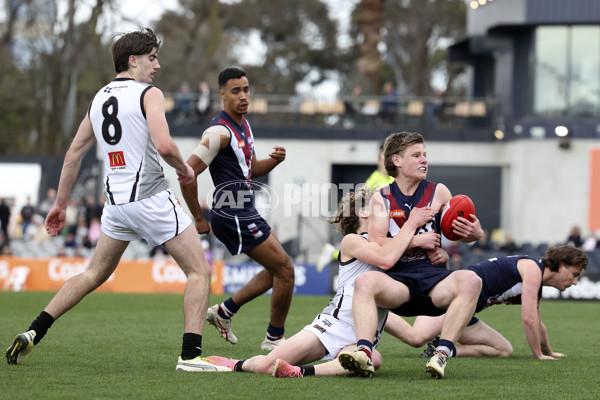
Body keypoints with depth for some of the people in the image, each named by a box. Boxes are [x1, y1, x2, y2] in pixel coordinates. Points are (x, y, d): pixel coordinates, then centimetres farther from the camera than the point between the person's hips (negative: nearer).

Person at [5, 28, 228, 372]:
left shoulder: (99, 99, 15)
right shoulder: (149, 94, -7)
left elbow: (74, 153, 18)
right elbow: (164, 146, -21)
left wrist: (61, 203, 24)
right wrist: (184, 169, -1)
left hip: (116, 201, 7)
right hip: (152, 197, -7)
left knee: (94, 274, 22)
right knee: (200, 271, 1)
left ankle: (33, 334, 14)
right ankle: (190, 355, -10)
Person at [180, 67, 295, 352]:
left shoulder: (243, 125, 13)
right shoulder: (220, 131, -18)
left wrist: (274, 160, 2)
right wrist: (199, 219, -15)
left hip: (244, 213, 10)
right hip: (233, 215, -10)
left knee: (277, 270, 18)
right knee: (285, 269, -5)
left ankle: (225, 311, 24)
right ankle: (274, 338, 9)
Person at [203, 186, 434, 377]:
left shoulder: (385, 244, 21)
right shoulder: (351, 241, 1)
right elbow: (386, 258, -18)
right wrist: (411, 224, -13)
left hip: (362, 339, 4)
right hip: (333, 325, -4)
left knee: (372, 360, -38)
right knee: (265, 366, -15)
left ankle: (304, 372, -40)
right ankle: (237, 365, 19)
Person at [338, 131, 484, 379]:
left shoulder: (438, 192, 13)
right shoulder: (381, 199, 10)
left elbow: (459, 232, 13)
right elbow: (377, 245, -2)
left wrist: (473, 233, -11)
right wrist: (416, 240, -9)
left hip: (434, 278, 1)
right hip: (398, 280, -1)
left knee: (470, 281, -31)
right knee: (365, 281, -33)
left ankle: (443, 353, -35)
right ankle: (364, 352, -45)